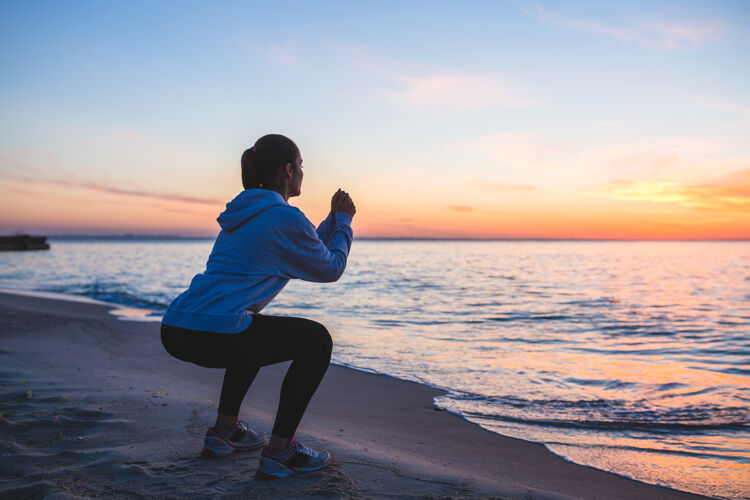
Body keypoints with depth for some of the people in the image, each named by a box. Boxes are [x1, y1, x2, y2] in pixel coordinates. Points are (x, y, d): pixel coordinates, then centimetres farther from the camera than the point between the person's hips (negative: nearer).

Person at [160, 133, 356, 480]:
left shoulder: (245, 211, 22)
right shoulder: (286, 218, -6)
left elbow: (309, 252, 33)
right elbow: (331, 269, 8)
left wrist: (334, 218, 32)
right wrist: (344, 220, 19)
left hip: (175, 331, 10)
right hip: (213, 334, -10)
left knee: (256, 331, 37)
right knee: (316, 341, 5)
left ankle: (223, 431, 34)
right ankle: (279, 451, 6)